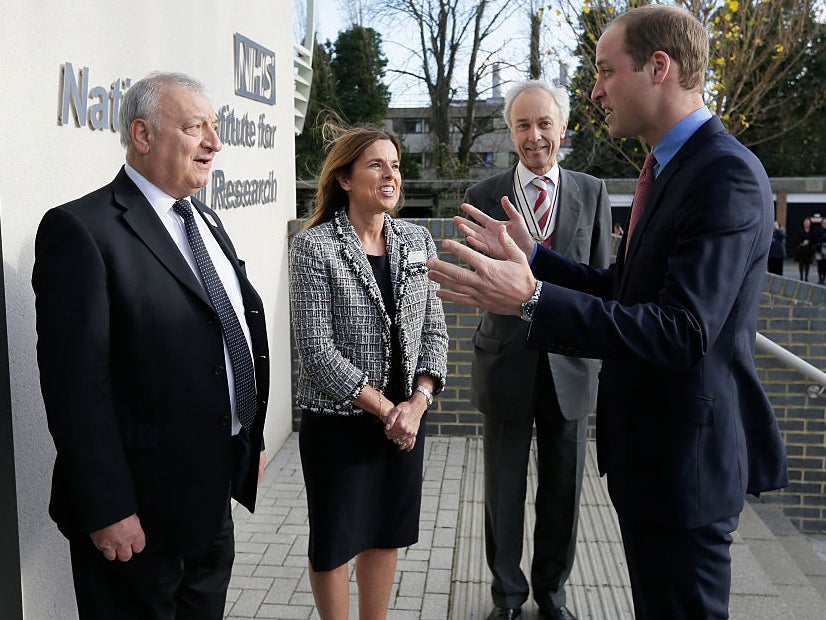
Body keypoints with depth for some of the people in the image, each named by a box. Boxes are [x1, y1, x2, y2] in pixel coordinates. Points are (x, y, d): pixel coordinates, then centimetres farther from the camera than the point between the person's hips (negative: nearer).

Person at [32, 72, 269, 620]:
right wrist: (107, 510, -20)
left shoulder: (209, 223, 11)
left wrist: (252, 440, 14)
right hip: (139, 504, -8)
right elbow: (76, 384, -20)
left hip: (215, 489, 8)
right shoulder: (82, 230, -16)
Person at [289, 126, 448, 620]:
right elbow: (317, 351, -16)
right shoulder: (314, 247, -12)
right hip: (338, 420, -4)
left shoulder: (417, 241, 3)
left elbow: (434, 331, 3)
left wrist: (417, 404, -10)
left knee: (387, 532, 17)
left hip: (405, 418, 5)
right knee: (335, 539, 12)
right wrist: (384, 408, -15)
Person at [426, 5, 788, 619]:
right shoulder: (671, 169, 10)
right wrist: (532, 256, 5)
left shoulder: (726, 174, -21)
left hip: (686, 455, -9)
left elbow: (683, 332, -30)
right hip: (649, 448, 10)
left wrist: (532, 299, -34)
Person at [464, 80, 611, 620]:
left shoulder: (593, 194, 2)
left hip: (569, 362, 1)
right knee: (504, 487, 12)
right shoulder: (484, 197, -1)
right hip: (506, 361, -1)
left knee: (563, 485, 14)